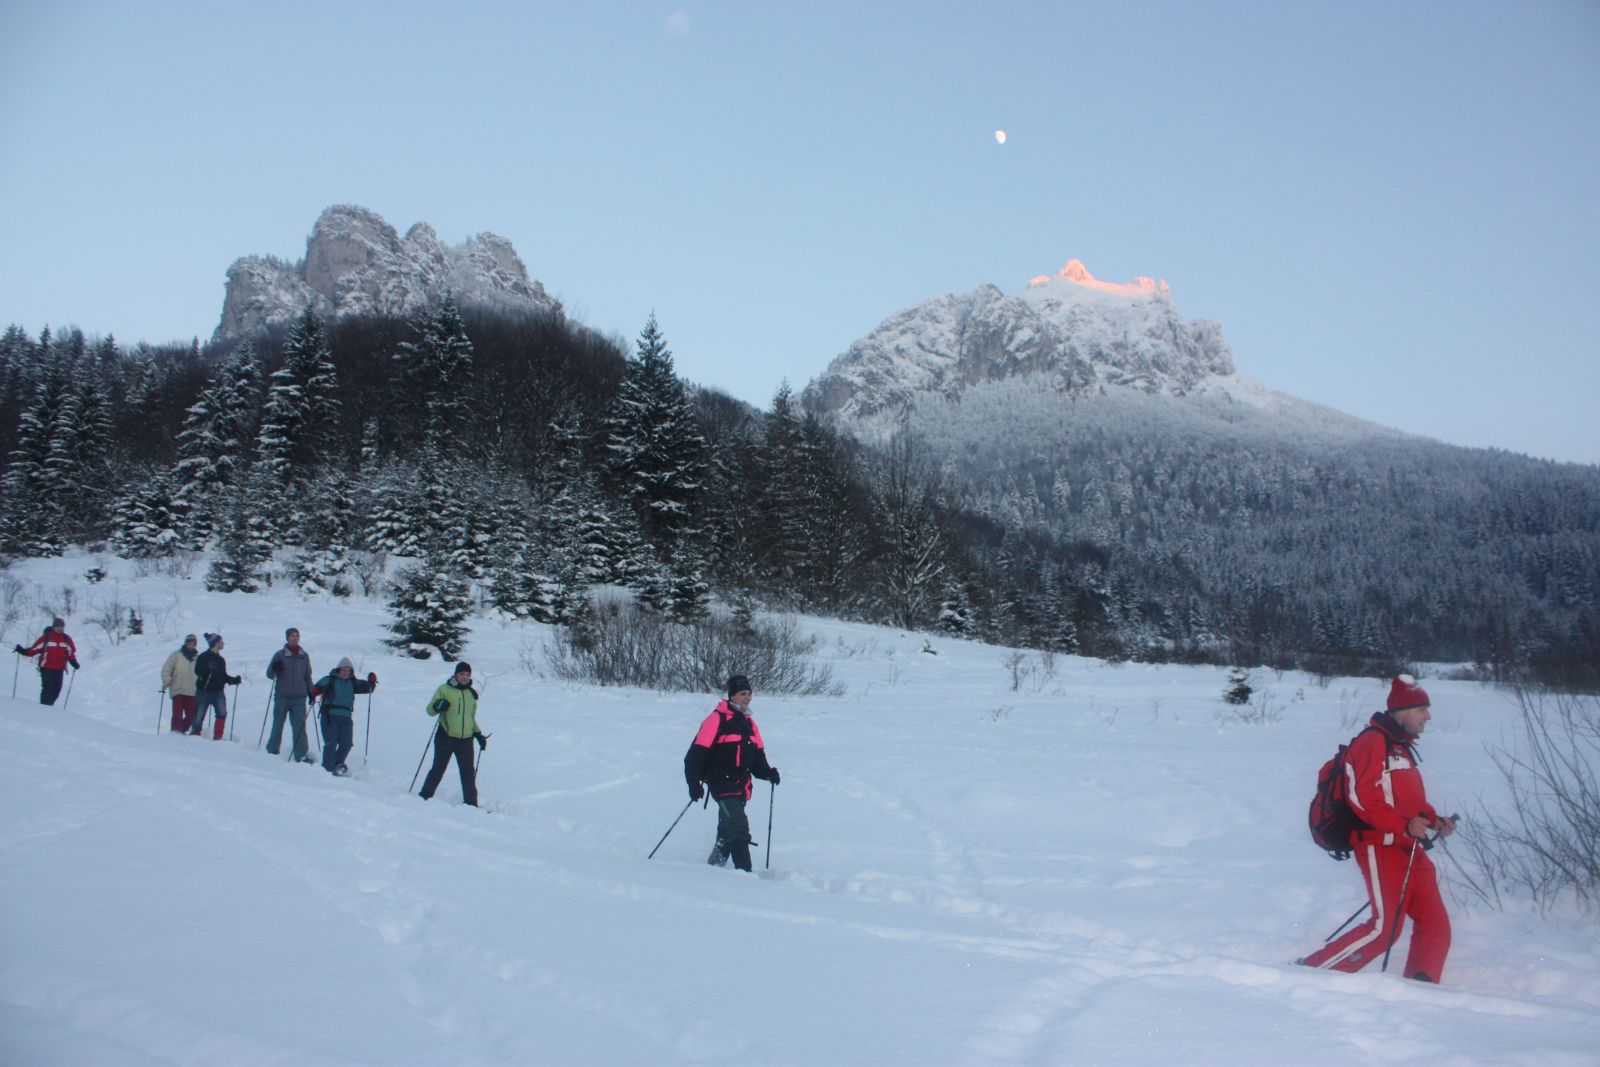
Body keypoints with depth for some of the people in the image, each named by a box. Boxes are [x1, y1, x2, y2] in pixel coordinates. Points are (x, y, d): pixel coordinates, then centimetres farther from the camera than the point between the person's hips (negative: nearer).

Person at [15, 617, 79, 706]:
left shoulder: (66, 639, 8)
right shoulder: (46, 637, -1)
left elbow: (71, 653, 11)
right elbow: (34, 649, -1)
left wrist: (74, 662, -5)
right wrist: (23, 651, -15)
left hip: (59, 669, 3)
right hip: (46, 668, -3)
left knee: (56, 690, 1)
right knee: (47, 688, -10)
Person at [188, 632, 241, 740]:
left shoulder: (221, 659, 13)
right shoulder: (203, 657, -6)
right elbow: (198, 671, -18)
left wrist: (235, 680, 4)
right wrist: (209, 669, -34)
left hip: (218, 692, 4)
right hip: (204, 691, -4)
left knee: (222, 713, -15)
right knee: (199, 717, 2)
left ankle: (217, 737, -9)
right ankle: (194, 736, 19)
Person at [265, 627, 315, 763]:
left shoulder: (304, 656, 11)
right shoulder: (280, 655, 2)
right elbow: (269, 674, 0)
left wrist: (311, 692, 10)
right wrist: (274, 669, -21)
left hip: (299, 697, 1)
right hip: (282, 696, -1)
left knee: (299, 726, -5)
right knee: (278, 725, 7)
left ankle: (301, 754, -6)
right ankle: (272, 751, 20)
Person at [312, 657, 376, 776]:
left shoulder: (353, 682, 15)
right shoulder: (330, 680, 3)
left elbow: (366, 687, 8)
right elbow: (318, 687, -10)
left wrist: (371, 682, -14)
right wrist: (314, 693, -33)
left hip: (346, 717, 4)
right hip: (330, 716, -4)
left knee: (347, 743, 2)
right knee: (331, 743, -8)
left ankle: (338, 764, 24)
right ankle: (328, 768, -1)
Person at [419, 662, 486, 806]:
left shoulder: (472, 694, 14)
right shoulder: (444, 689, 1)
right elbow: (430, 710, -1)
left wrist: (479, 734, 15)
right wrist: (437, 706, -23)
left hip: (466, 739, 3)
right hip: (446, 737, -3)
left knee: (468, 772, -2)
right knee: (438, 769, 2)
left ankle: (471, 804, 3)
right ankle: (424, 797, 15)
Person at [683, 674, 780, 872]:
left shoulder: (749, 724, 15)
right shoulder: (717, 719, -10)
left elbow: (757, 757, 19)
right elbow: (697, 752, -12)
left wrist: (767, 772, 1)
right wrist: (694, 782, -16)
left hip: (741, 787, 8)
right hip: (721, 783, -8)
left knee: (726, 831, 16)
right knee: (739, 826, -19)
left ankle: (713, 868, 29)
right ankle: (744, 871, -20)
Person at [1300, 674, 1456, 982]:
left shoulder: (1401, 746, 21)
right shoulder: (1373, 742, -11)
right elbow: (1361, 797, -20)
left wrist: (1432, 819, 10)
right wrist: (1403, 825, -25)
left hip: (1408, 848, 10)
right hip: (1380, 845, -10)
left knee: (1435, 924, 7)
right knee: (1385, 927, -14)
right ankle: (1312, 971, -8)